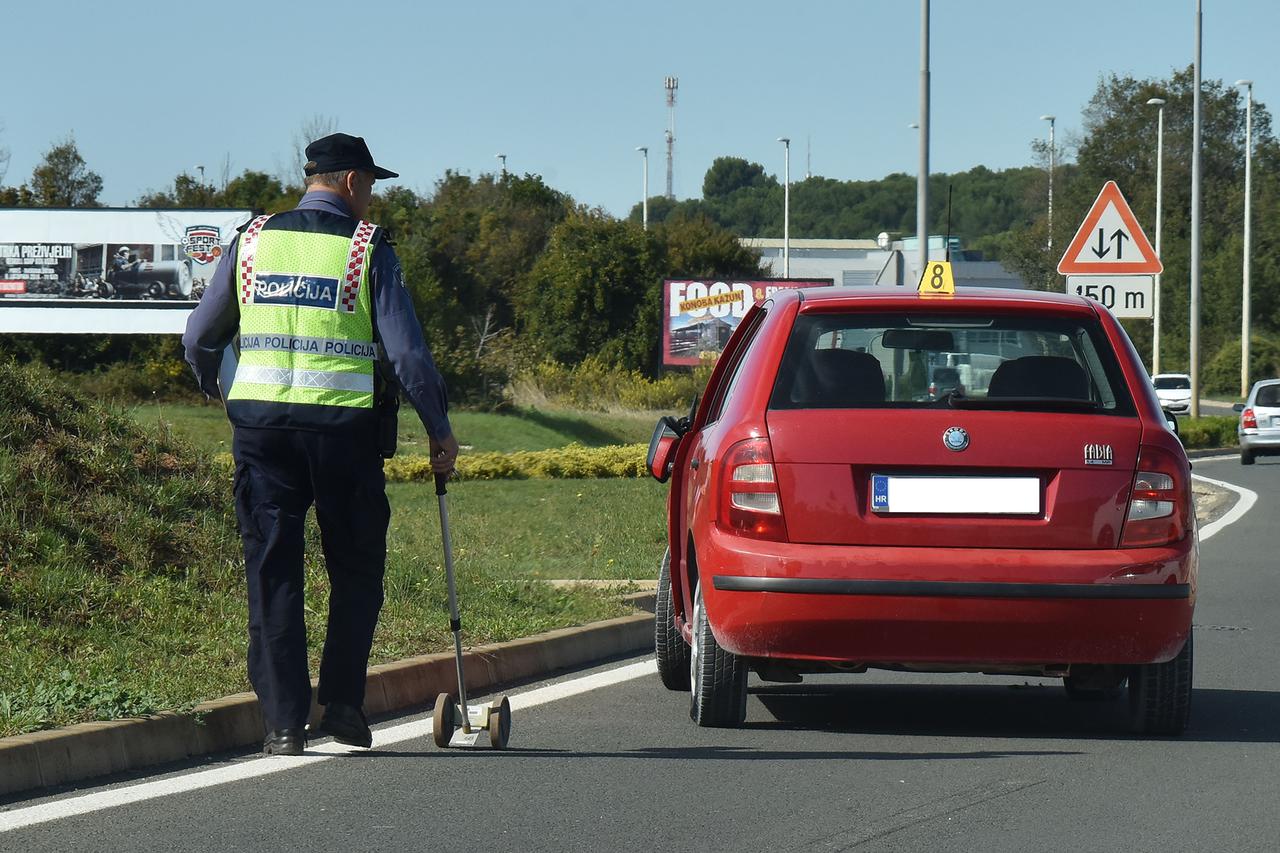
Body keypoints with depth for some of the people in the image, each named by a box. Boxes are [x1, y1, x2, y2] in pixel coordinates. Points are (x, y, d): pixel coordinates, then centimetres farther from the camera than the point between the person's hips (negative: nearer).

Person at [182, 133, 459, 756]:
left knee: (272, 572, 6)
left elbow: (197, 338, 12)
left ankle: (283, 721, 2)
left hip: (259, 422, 3)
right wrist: (440, 430, 4)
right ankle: (342, 701, 7)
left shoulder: (253, 241, 8)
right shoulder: (367, 249, -1)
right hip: (343, 425, -3)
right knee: (357, 570, 13)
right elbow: (407, 353, -6)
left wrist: (213, 387, 33)